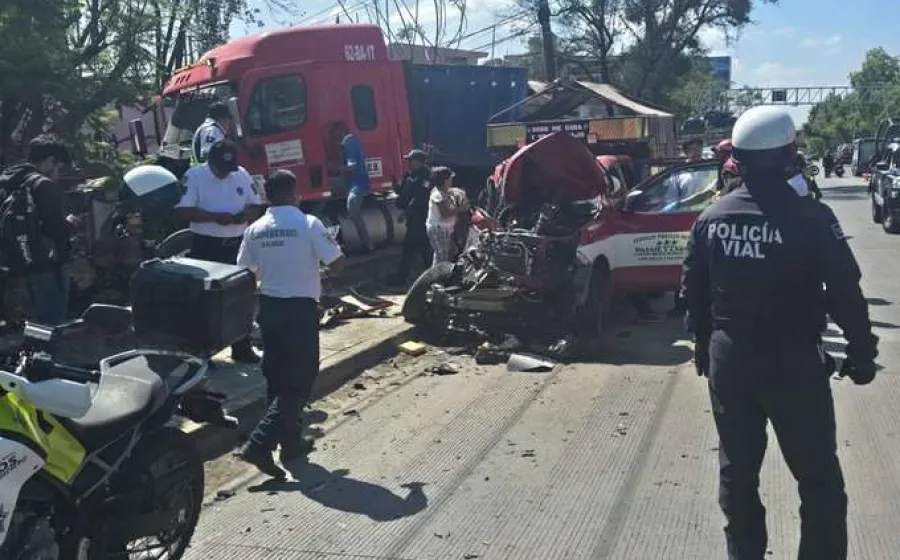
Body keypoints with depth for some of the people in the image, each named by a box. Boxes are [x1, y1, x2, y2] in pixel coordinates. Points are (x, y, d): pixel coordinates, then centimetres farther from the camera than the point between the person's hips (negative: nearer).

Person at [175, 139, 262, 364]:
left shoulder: (242, 174, 6)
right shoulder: (194, 176, -7)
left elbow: (255, 205, 10)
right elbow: (183, 210, -15)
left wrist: (246, 214, -13)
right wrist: (215, 217, -25)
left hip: (237, 244, 4)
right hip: (206, 246, -4)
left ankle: (241, 348, 23)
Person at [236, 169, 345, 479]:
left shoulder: (255, 229, 4)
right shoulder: (309, 224, -10)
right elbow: (337, 265, -11)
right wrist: (334, 244, 10)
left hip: (269, 307, 6)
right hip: (301, 308, -6)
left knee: (278, 378, 16)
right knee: (300, 380, 1)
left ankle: (291, 442, 26)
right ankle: (259, 443, -9)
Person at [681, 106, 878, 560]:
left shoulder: (711, 219, -1)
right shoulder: (811, 217, -15)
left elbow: (693, 292, 7)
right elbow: (845, 294, -13)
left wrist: (703, 345, 20)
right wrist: (862, 351, 1)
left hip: (728, 360, 5)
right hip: (793, 362, -4)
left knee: (737, 470, 17)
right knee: (819, 479, 9)